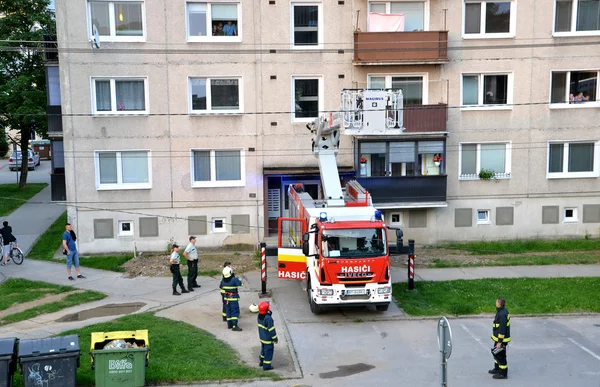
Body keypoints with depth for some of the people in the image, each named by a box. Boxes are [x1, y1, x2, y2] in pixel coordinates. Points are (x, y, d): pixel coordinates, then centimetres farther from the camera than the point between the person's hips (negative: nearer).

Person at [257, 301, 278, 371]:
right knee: (269, 350, 6)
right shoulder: (268, 318, -30)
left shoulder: (259, 316, -6)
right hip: (268, 339, -8)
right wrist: (275, 339, -13)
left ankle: (261, 361, 40)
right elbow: (271, 330, -23)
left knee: (263, 349, 26)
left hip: (262, 337, 8)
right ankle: (266, 366, 15)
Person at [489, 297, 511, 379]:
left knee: (500, 356, 2)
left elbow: (502, 329, -26)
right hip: (498, 338, 11)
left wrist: (499, 342, -22)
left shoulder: (502, 315, -28)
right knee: (495, 353, 24)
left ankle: (503, 373, 15)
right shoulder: (503, 311, 5)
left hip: (501, 339, -11)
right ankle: (497, 369, 39)